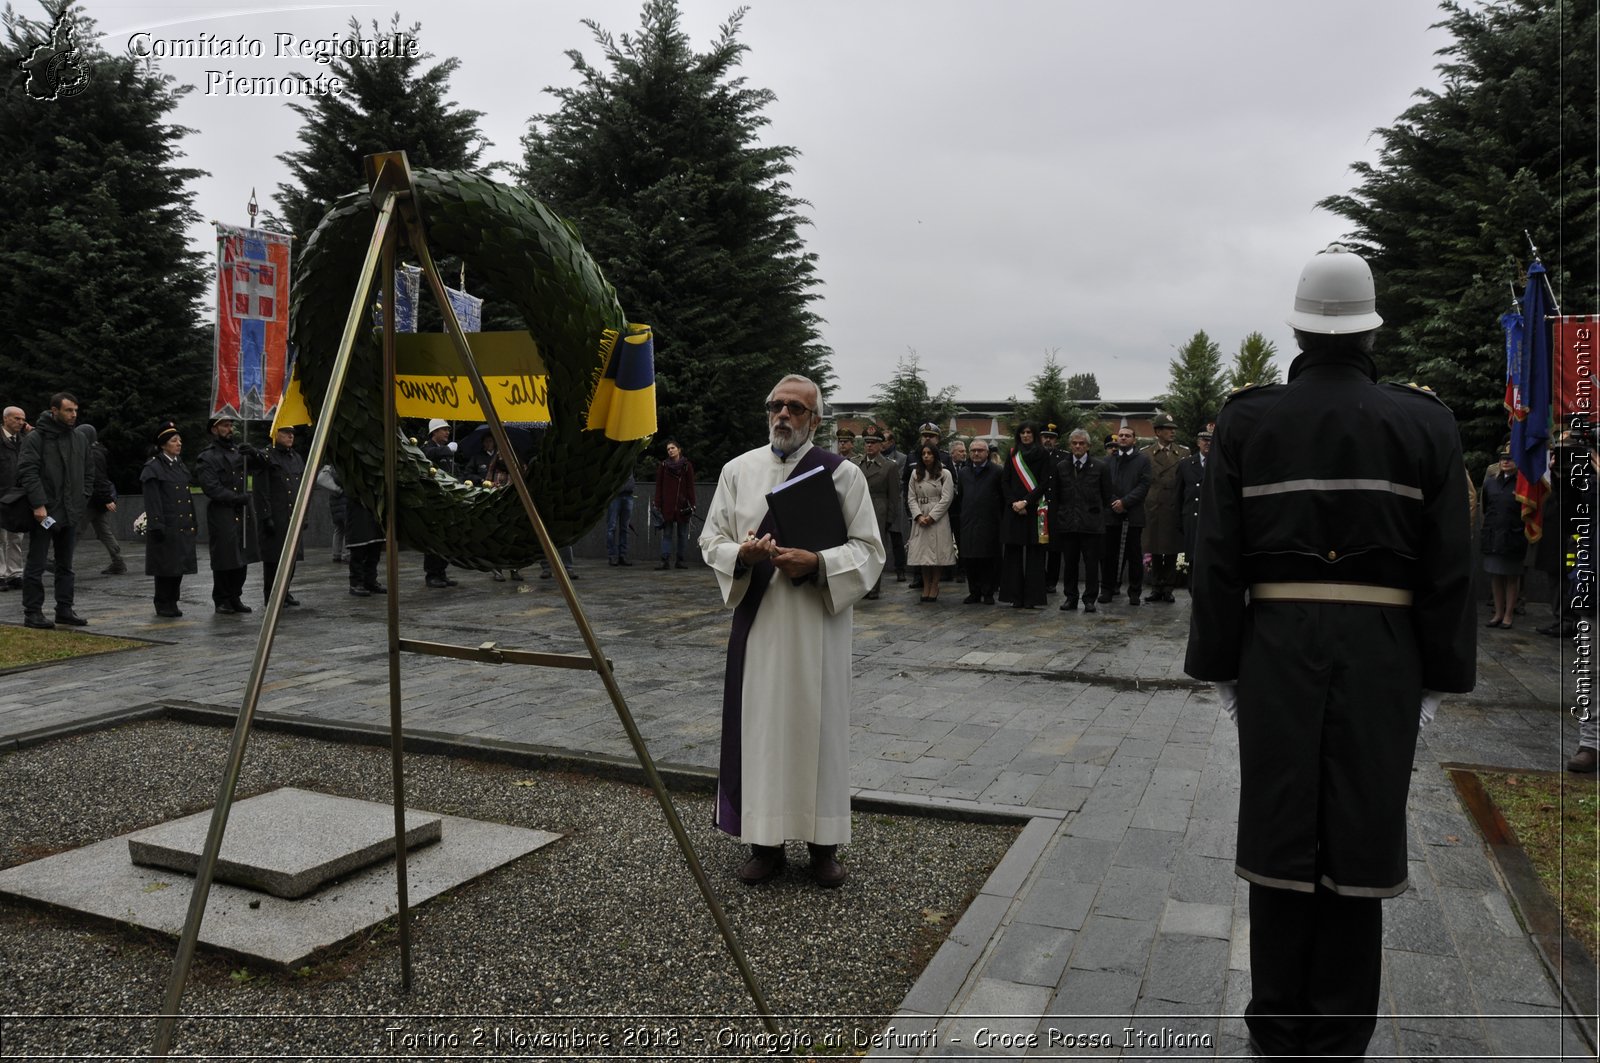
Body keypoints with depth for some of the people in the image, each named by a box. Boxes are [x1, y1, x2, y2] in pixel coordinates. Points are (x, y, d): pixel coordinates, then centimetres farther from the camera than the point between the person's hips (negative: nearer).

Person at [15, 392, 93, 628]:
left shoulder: (80, 439, 11)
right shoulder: (35, 438, -8)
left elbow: (88, 473, 17)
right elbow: (28, 472, -14)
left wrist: (82, 502, 7)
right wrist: (38, 504, -20)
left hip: (71, 512, 6)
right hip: (44, 512, -6)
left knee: (65, 565, 12)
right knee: (36, 565, 0)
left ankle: (64, 610, 19)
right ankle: (32, 612, 5)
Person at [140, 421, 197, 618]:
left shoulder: (181, 466, 15)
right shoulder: (153, 468, -7)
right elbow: (152, 500, -12)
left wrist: (193, 523, 16)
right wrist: (157, 526, -17)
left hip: (183, 526, 7)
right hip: (166, 526, -7)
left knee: (179, 565, 9)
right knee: (165, 566, -1)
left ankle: (172, 603, 18)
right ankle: (163, 605, 9)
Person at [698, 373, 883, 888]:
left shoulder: (842, 473, -1)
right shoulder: (738, 470, 7)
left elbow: (869, 550, -3)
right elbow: (711, 541, 8)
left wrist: (816, 562, -19)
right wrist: (741, 553, -14)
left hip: (819, 623, -2)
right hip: (757, 622, 2)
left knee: (817, 725, 4)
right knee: (760, 725, 6)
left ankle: (823, 843, 19)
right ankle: (765, 840, 20)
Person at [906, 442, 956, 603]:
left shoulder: (945, 474, 1)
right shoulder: (915, 474, 11)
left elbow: (947, 498, -5)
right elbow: (911, 497, 7)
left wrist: (931, 516, -11)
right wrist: (919, 516, -8)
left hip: (939, 518, -3)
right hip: (920, 519, 3)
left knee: (937, 552, -3)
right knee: (922, 552, 2)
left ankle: (934, 586, 6)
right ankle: (926, 586, 10)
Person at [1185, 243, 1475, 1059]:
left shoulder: (1247, 421, -3)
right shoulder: (1425, 423, 0)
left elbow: (1217, 561, -5)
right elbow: (1449, 566, -1)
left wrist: (1219, 668, 3)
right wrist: (1439, 679, 7)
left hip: (1278, 652, 0)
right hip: (1382, 655, 1)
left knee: (1281, 835, 9)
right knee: (1358, 840, 9)